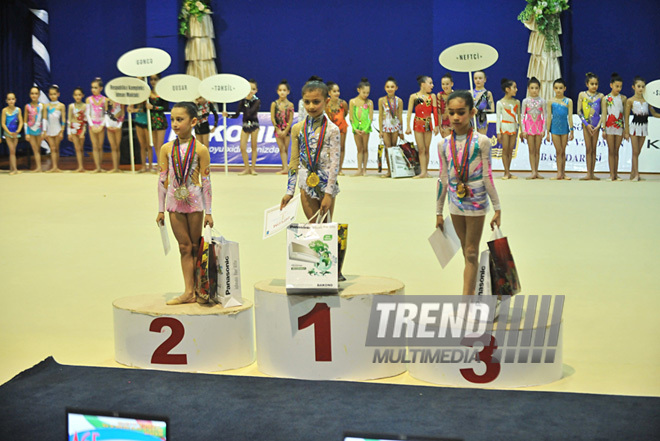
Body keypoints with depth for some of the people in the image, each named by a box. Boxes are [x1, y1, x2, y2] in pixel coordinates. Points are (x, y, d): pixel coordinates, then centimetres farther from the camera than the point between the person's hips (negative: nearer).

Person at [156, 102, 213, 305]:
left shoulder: (200, 149, -7)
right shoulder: (167, 149, 2)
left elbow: (206, 181, -4)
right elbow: (162, 179, 6)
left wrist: (208, 212, -4)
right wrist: (161, 209, 6)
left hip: (194, 202, -2)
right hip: (174, 203, 3)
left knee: (195, 246, 6)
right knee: (184, 247, 6)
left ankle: (199, 289, 13)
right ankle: (189, 291, 8)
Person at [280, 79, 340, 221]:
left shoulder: (332, 130, -7)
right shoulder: (297, 129, 3)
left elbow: (335, 163, -10)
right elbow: (294, 162, 8)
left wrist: (328, 193, -16)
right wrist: (289, 192, 5)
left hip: (326, 184, -2)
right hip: (306, 185, 2)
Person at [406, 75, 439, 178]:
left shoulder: (432, 96, 4)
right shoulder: (414, 96, -1)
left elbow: (435, 111, 4)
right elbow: (409, 112, -1)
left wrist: (436, 126, -1)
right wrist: (408, 127, -5)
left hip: (428, 124, 2)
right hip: (418, 124, -2)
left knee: (426, 149, 5)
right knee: (421, 149, -3)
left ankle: (426, 171, 10)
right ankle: (423, 172, -6)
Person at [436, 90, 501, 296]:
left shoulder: (481, 142, -9)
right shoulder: (444, 144, 2)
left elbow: (487, 177, -6)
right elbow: (443, 179, 8)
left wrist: (497, 209, -4)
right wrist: (438, 212, 11)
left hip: (476, 203, -4)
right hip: (455, 203, 4)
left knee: (471, 253, 0)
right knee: (466, 252, 13)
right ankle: (473, 293, 23)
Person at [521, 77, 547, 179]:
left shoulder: (542, 101, 2)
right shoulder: (525, 101, 2)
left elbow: (544, 116, 2)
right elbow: (523, 116, 2)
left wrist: (543, 129, -5)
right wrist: (523, 130, -4)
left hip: (539, 126, 0)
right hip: (529, 126, 0)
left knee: (537, 150, 4)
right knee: (531, 150, -1)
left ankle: (536, 172, 7)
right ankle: (533, 172, -3)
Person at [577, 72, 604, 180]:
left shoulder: (600, 96, 2)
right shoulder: (582, 95, 1)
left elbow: (603, 112, 1)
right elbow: (579, 111, -2)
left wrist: (598, 125, -9)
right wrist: (586, 124, -10)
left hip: (596, 124, 1)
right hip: (586, 123, -1)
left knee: (593, 149, 4)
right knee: (588, 149, -1)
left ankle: (592, 173, 7)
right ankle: (589, 174, -2)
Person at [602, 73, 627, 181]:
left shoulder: (623, 98, 5)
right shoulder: (606, 99, 0)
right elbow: (604, 114, -1)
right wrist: (604, 129, -6)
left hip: (620, 126, 2)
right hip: (609, 126, -1)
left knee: (616, 151, 6)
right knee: (611, 151, 1)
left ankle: (616, 174, 10)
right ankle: (612, 175, 1)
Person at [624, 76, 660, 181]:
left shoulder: (647, 99, 5)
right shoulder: (630, 100, -5)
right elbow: (626, 116, -1)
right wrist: (627, 131, -4)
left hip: (644, 127, 3)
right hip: (635, 126, -3)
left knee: (638, 152, 7)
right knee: (635, 152, -3)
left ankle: (633, 173, 13)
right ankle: (636, 174, -3)